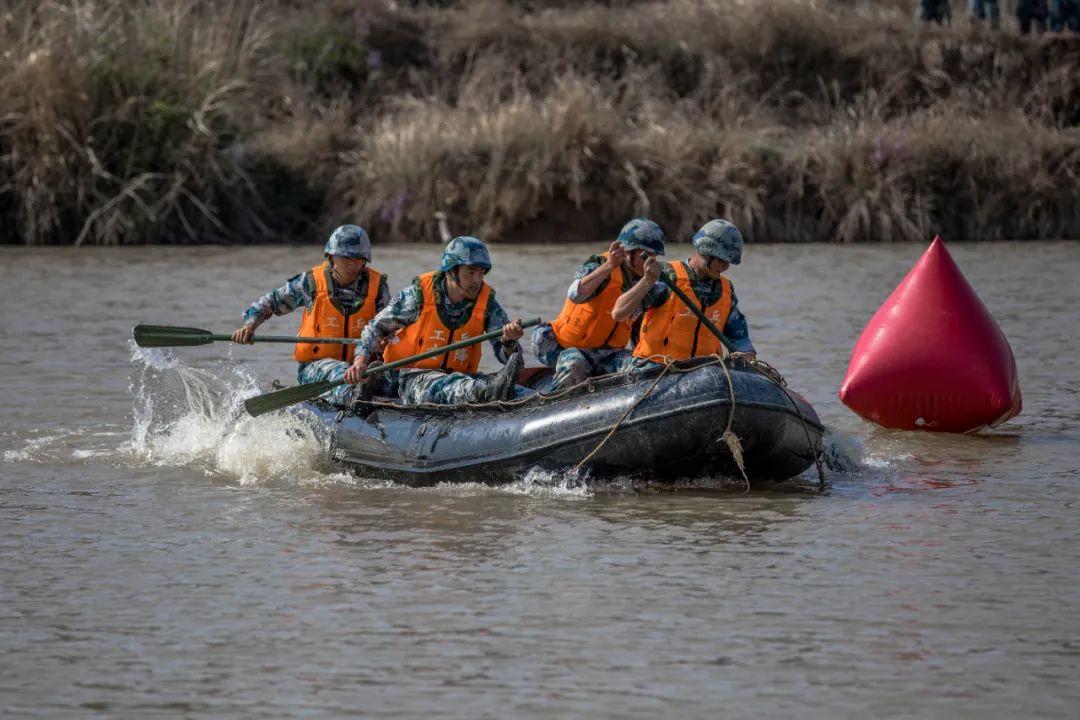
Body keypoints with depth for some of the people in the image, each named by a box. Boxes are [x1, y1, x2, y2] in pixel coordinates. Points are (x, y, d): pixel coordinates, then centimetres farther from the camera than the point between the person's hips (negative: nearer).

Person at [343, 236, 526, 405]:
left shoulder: (486, 303, 1)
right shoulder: (419, 295, -6)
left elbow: (506, 356, -4)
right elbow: (376, 327, 6)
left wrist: (509, 343, -28)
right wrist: (361, 360, -10)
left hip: (460, 374, 3)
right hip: (414, 376, -3)